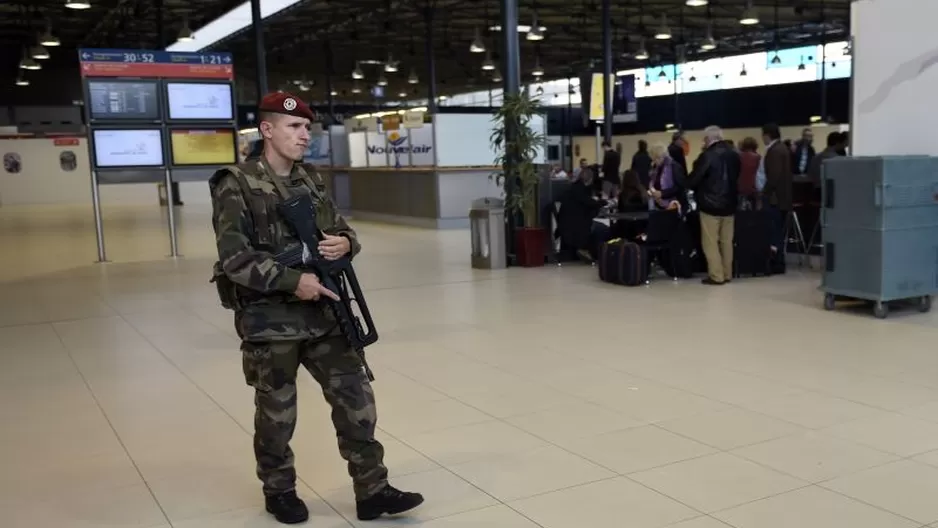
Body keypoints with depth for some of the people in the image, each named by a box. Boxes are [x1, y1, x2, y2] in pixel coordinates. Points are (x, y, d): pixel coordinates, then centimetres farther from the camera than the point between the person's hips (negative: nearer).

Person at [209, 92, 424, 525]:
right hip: (269, 321, -5)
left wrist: (345, 244, -9)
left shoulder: (311, 183, 10)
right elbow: (234, 257, -17)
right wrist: (293, 280, -22)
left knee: (356, 398, 3)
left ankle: (372, 490, 14)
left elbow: (344, 232, 16)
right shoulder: (237, 185, -10)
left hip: (323, 315, 6)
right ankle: (279, 491, 31)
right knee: (277, 412, 10)